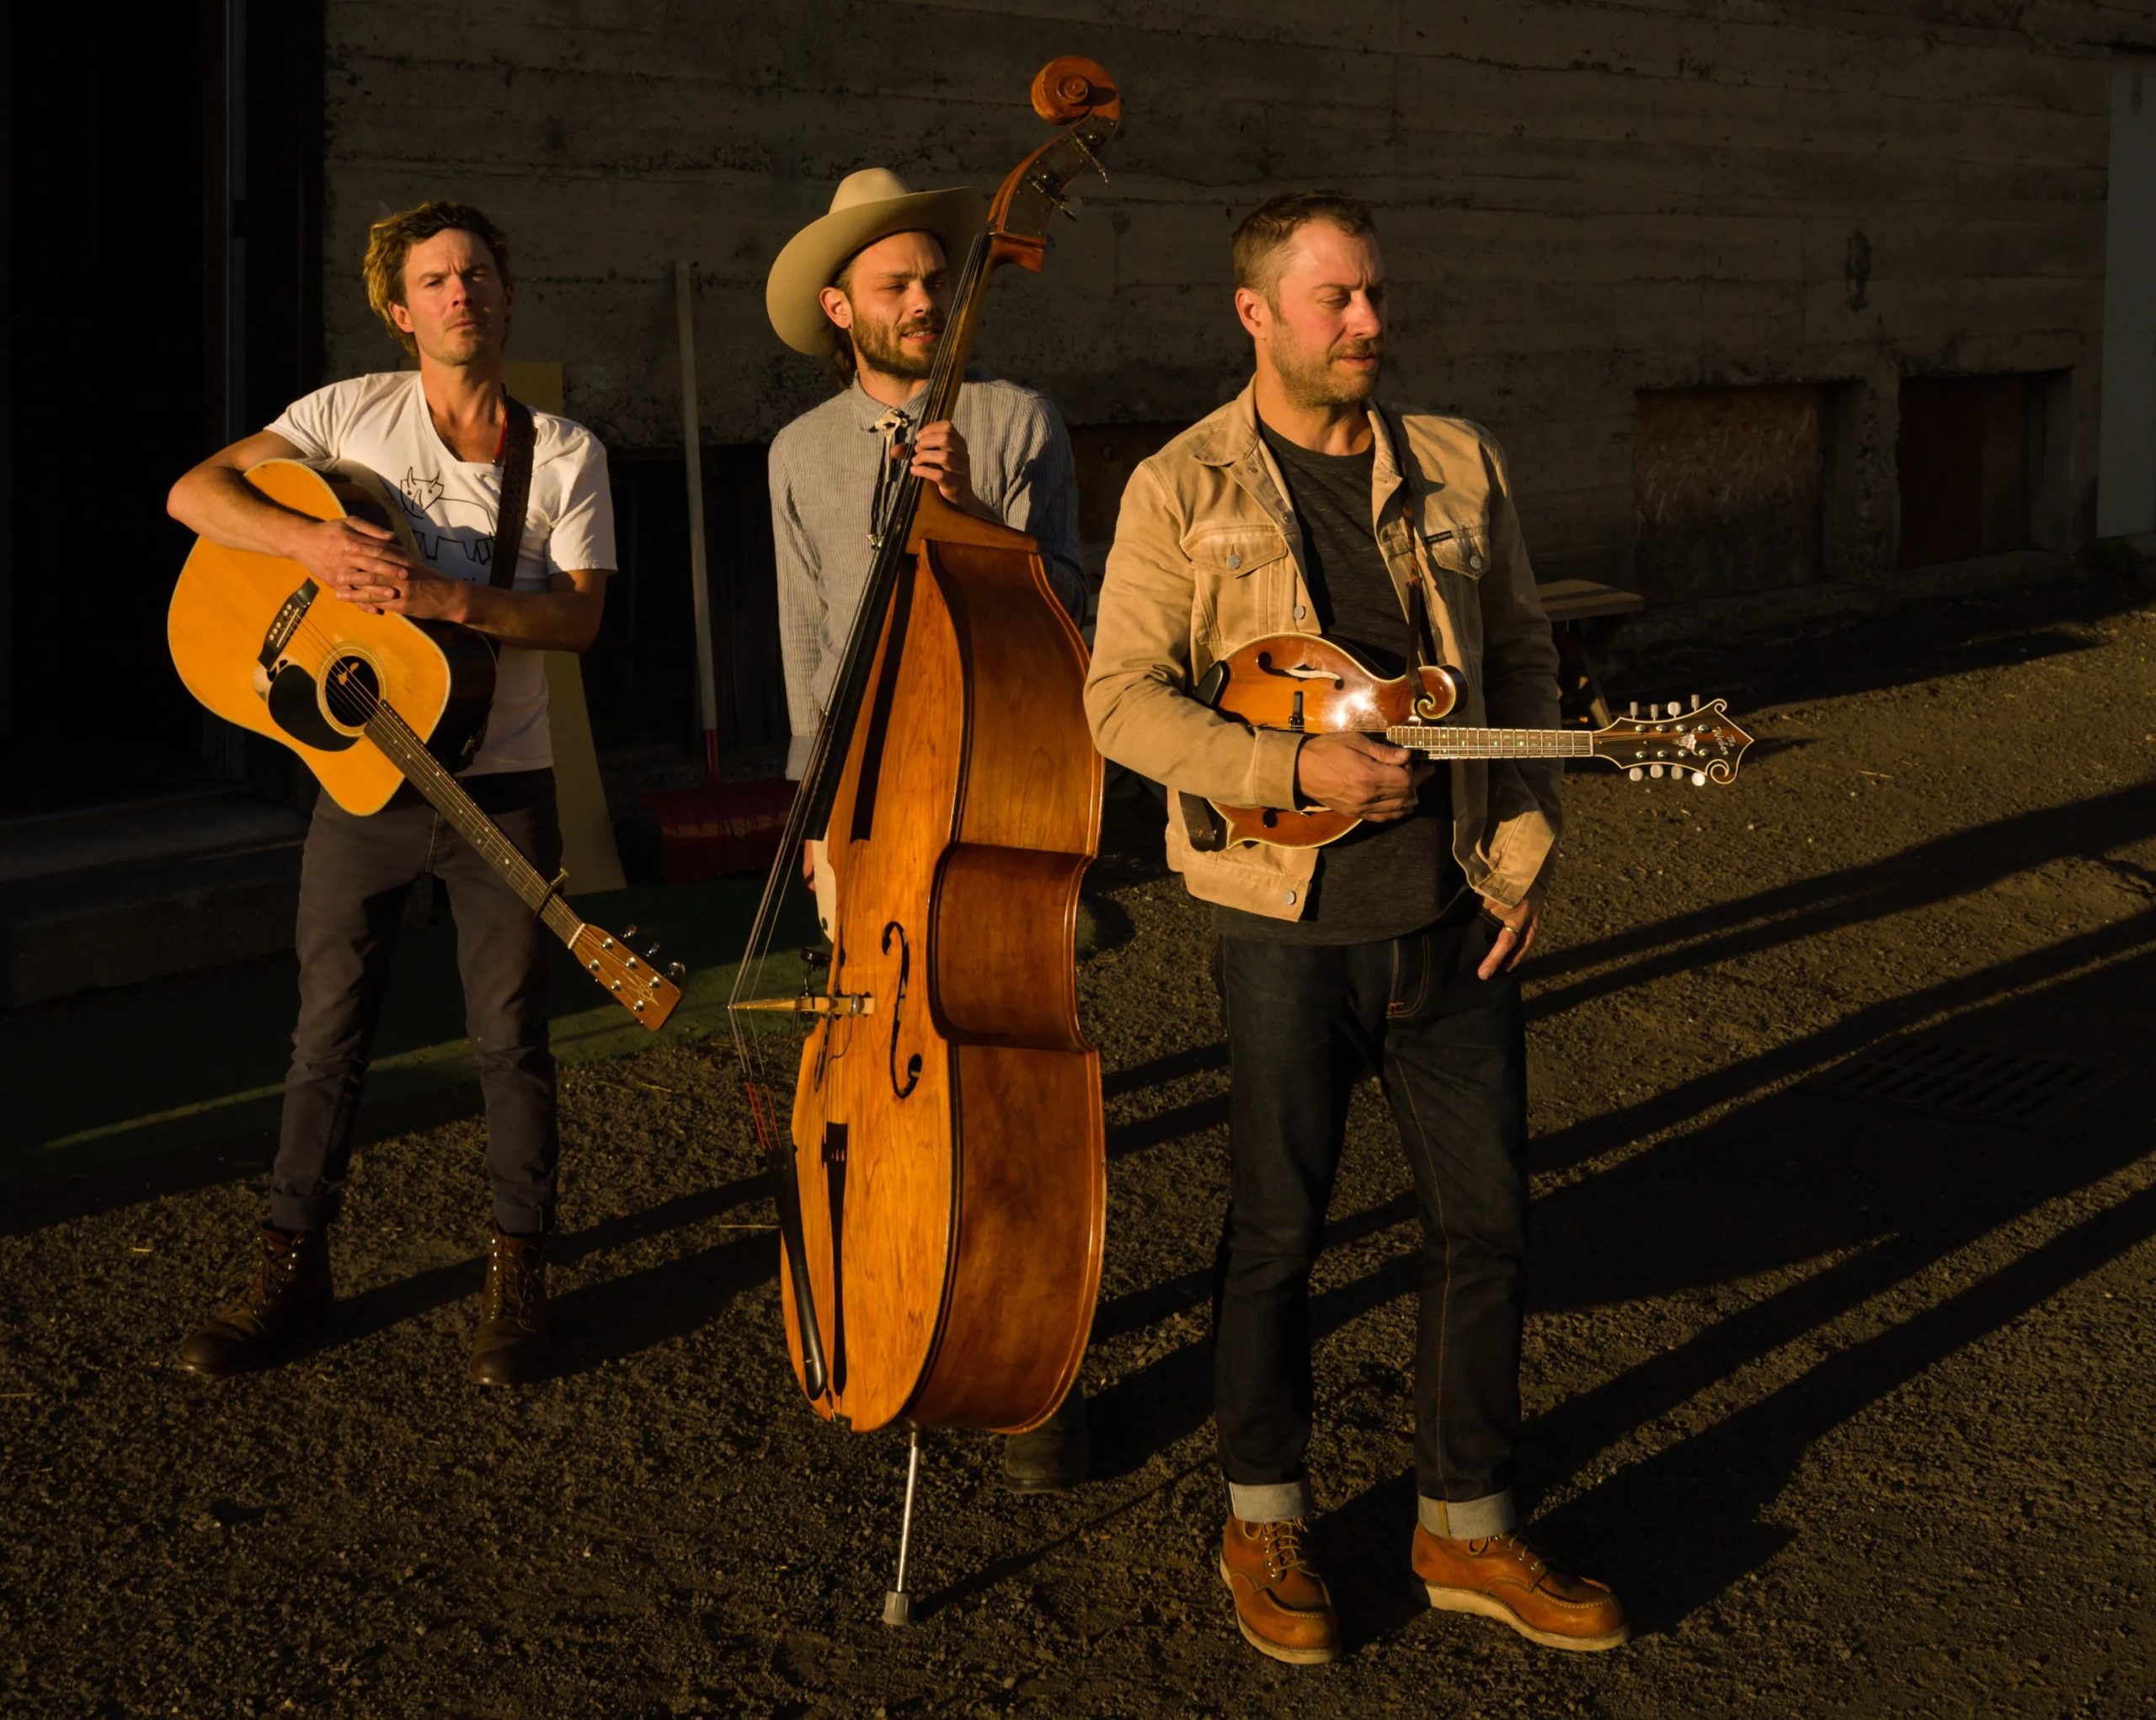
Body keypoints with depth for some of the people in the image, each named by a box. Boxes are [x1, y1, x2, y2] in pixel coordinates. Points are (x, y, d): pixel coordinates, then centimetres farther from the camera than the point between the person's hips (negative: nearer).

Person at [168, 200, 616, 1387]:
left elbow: (577, 615, -8)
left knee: (512, 1033, 3)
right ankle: (292, 1266, 18)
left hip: (499, 782, 0)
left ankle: (519, 1275, 15)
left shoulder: (564, 452, 1)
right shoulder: (351, 415, 1)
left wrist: (449, 597, -22)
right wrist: (312, 541, -21)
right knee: (329, 1030, 7)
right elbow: (195, 494, -5)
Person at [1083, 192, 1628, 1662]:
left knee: (1488, 1219, 8)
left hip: (1457, 918, 4)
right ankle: (1267, 1522, 25)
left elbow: (1521, 657, 12)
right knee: (1278, 1229, 6)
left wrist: (1524, 851, 2)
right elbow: (1124, 696, -8)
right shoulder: (1185, 489, -3)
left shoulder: (1459, 466, 8)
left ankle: (1468, 1527, 24)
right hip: (1288, 922, -3)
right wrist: (1295, 769, -20)